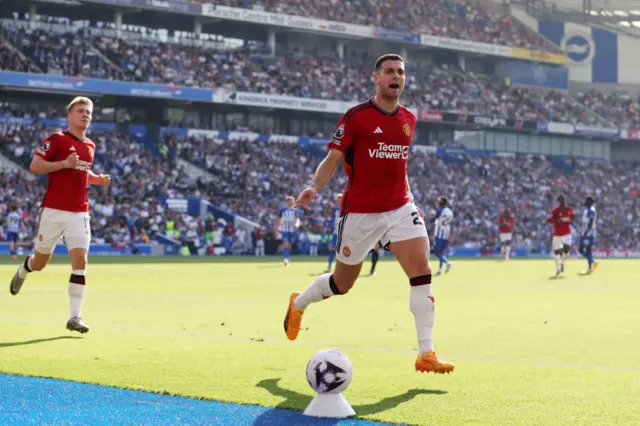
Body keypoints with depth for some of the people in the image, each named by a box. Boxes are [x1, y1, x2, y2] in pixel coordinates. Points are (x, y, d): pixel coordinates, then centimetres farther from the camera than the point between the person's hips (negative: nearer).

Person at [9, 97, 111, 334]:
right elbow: (34, 166, -12)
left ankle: (75, 317, -8)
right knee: (40, 263, 9)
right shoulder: (57, 139, -7)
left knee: (80, 262, -11)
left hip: (79, 214, 4)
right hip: (53, 211, -4)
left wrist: (98, 179, 9)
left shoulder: (90, 146, 13)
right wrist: (64, 163, -22)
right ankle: (22, 272, 47)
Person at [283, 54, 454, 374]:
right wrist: (314, 187, -23)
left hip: (400, 208, 4)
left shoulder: (408, 119, 8)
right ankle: (298, 303, 42)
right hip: (360, 212, -4)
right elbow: (332, 159, -7)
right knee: (342, 284, 9)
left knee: (422, 269, -15)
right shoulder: (356, 117, -9)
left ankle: (426, 354, -12)